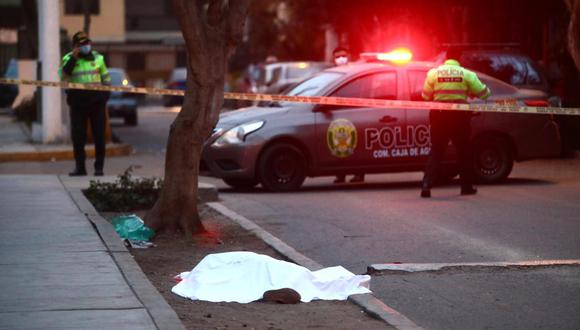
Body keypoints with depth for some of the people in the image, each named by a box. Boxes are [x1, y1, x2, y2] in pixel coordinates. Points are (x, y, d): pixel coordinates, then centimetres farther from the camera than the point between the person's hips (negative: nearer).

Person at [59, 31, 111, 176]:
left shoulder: (98, 58, 9)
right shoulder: (68, 59, 3)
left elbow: (106, 78, 14)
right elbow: (63, 75, -14)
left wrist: (105, 97, 9)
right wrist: (73, 59, -18)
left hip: (97, 100, 1)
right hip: (78, 101, -1)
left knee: (99, 135, 2)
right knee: (78, 135, 0)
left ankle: (99, 166, 8)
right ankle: (79, 167, 8)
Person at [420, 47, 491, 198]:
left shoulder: (433, 73, -1)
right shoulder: (467, 74, -3)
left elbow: (425, 96, 5)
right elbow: (483, 93, 3)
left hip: (439, 116, 1)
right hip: (459, 117, -1)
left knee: (436, 151, 6)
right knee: (464, 151, 16)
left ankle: (426, 185, -8)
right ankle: (466, 186, 22)